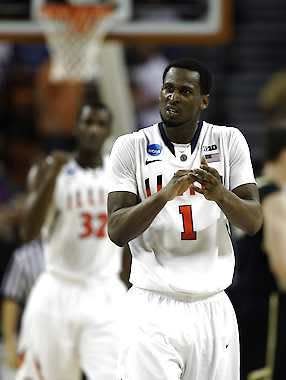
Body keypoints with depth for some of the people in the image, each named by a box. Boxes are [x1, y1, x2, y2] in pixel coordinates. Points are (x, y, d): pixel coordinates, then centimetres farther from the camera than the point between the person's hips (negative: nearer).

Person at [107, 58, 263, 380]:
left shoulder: (229, 141, 4)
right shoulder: (131, 147, 0)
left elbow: (253, 221, -3)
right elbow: (117, 232, -8)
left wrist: (220, 195, -24)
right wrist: (165, 195, -23)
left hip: (213, 309, 2)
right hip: (153, 309, -2)